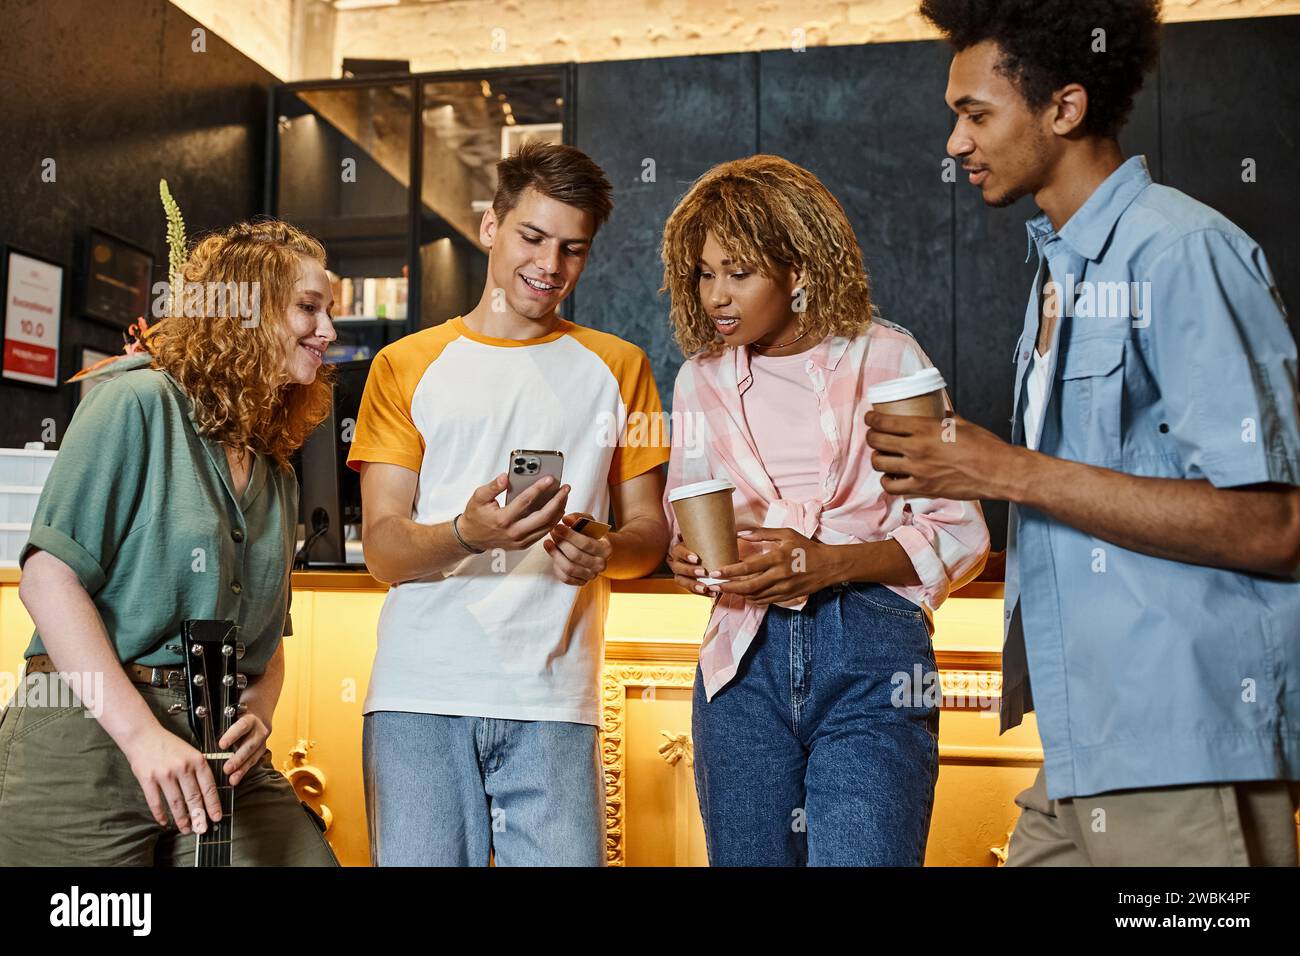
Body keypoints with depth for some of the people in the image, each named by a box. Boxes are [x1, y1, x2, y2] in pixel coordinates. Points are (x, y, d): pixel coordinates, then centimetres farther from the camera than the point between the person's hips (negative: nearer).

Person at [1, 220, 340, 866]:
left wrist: (258, 719, -6)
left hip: (221, 758, 6)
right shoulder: (140, 402, -5)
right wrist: (143, 733, -19)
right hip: (88, 738, -5)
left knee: (310, 855, -7)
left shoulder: (277, 477, 15)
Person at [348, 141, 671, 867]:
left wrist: (606, 553, -11)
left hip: (554, 700, 1)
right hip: (421, 695, 0)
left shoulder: (617, 367, 14)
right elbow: (383, 548, 2)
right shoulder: (406, 366, 10)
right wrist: (467, 534, -19)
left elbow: (651, 530, 12)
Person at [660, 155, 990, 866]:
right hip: (745, 659, 4)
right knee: (748, 857, 9)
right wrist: (687, 558, -3)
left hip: (870, 656, -3)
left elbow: (960, 534, -1)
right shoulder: (701, 379, 12)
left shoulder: (887, 359, 0)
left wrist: (829, 563, -15)